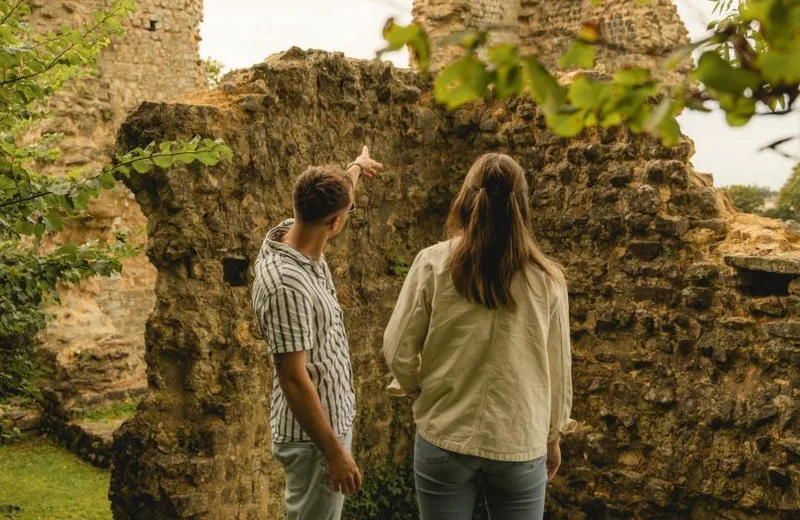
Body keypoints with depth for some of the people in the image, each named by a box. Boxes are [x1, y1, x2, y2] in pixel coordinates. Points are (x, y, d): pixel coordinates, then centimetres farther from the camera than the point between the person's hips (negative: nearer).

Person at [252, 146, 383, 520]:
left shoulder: (292, 234, -4)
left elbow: (326, 200, 20)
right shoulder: (286, 285, -31)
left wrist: (358, 167, 39)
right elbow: (293, 379, -28)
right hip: (313, 435, -10)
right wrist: (335, 452, -23)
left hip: (331, 417, 10)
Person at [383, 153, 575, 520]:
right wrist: (553, 436, 18)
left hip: (445, 438, -1)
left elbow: (398, 352, -5)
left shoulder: (434, 263, -9)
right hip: (521, 443, 1)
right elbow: (558, 369, 3)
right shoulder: (546, 278, -5)